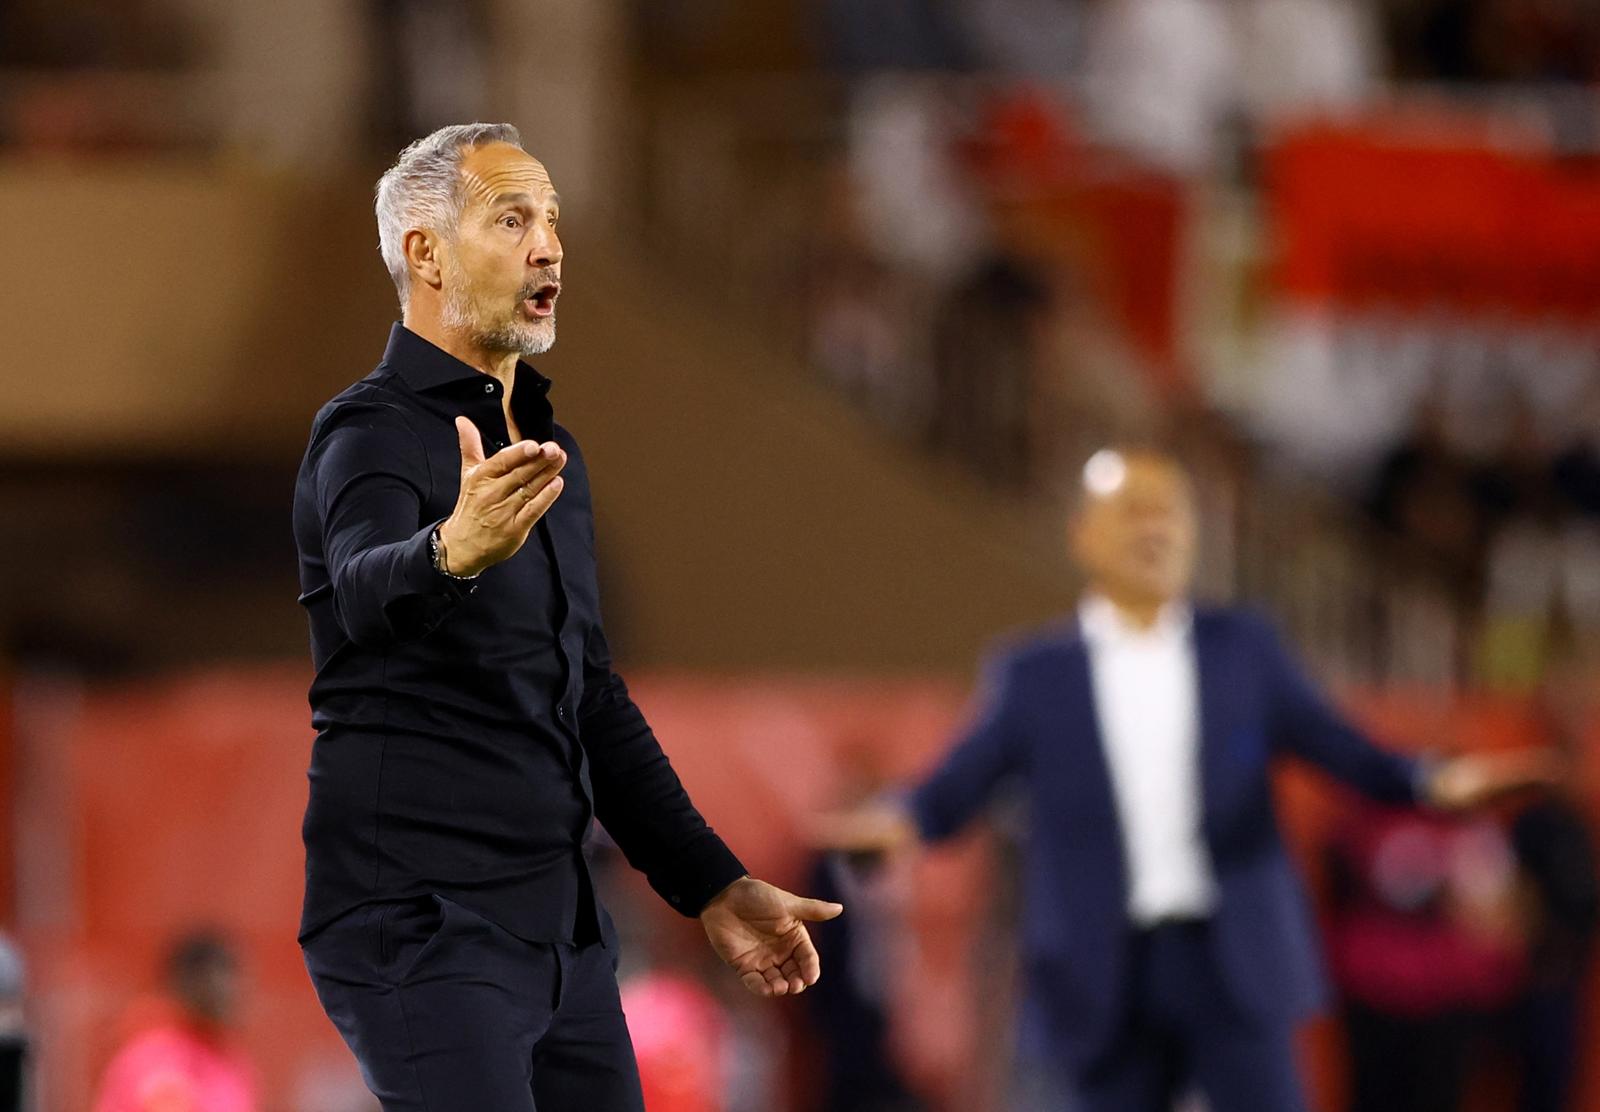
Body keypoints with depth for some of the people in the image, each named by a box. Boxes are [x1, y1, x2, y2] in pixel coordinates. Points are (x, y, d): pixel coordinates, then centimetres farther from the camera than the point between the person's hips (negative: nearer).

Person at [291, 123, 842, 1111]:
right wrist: (455, 552, -55)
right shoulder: (374, 435, -10)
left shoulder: (549, 451, 17)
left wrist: (714, 885, 21)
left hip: (560, 925, 8)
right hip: (424, 925, -8)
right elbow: (367, 594, -33)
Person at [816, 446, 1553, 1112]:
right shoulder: (1035, 675, 6)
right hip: (1107, 973, 0)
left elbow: (1337, 748, 5)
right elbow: (960, 782, -1)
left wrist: (1430, 783, -13)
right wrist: (904, 819, -24)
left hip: (1233, 962, 0)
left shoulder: (1242, 650, 10)